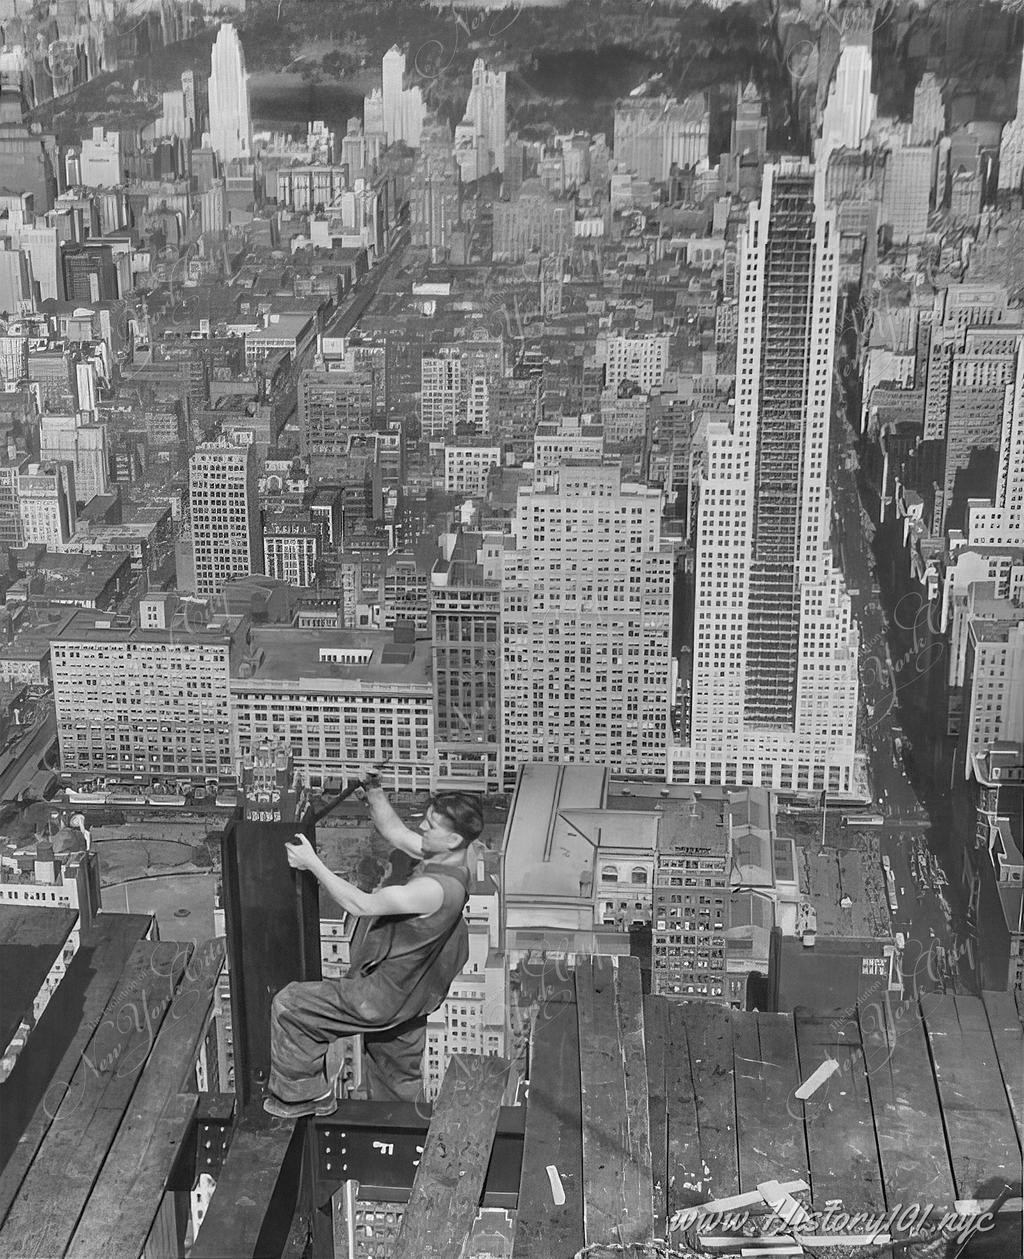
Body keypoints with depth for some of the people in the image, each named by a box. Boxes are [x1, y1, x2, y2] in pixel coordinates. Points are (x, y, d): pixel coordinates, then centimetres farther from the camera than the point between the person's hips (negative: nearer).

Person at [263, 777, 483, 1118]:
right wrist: (374, 791, 3)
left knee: (289, 1005, -2)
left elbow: (360, 904, -27)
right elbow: (393, 829, 12)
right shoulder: (446, 861, -3)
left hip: (382, 997, -10)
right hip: (406, 1000, 10)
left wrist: (312, 863, -21)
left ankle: (304, 1095, 12)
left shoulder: (436, 888, -32)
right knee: (397, 1083, 24)